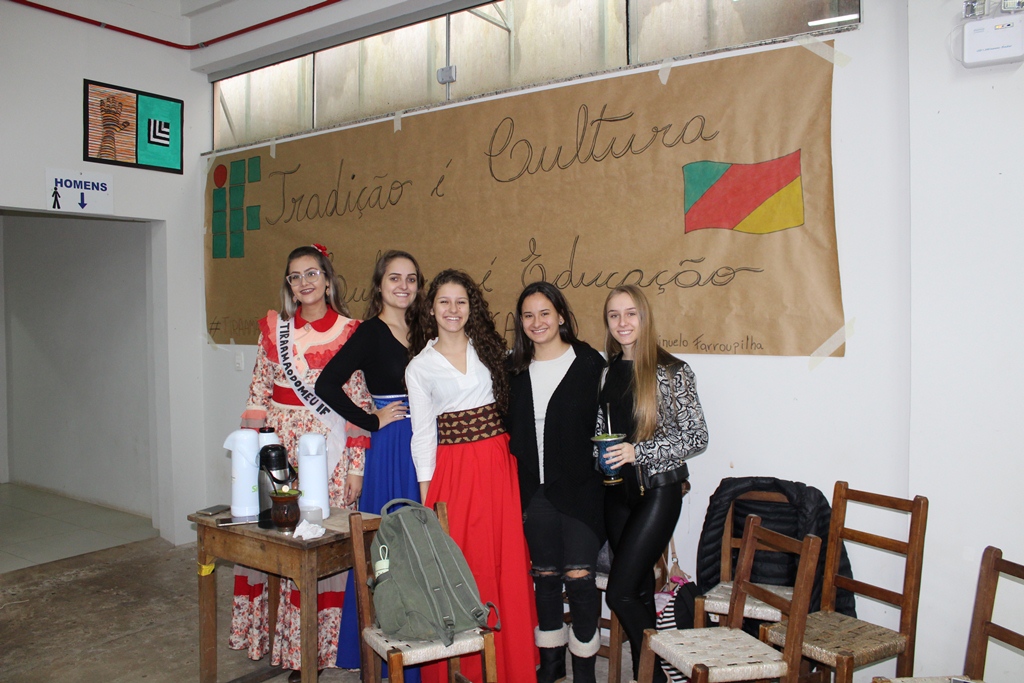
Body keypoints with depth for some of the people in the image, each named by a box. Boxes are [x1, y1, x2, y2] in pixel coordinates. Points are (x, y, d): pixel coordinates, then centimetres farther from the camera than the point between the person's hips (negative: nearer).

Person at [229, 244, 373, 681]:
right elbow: (258, 394, 9)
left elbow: (359, 403, -3)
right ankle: (278, 640, 25)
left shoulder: (349, 333, -3)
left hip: (328, 447, -3)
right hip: (277, 444, 3)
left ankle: (315, 645, 18)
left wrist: (356, 466, -5)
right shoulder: (273, 328, 7)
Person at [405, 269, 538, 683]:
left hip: (498, 466, 2)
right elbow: (422, 434, 3)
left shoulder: (489, 349, 9)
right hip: (452, 471, -1)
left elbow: (510, 408, 11)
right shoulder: (419, 367, 4)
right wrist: (426, 495, 0)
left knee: (506, 566, 4)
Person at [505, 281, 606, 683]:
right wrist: (514, 482, 3)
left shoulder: (590, 363, -5)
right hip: (534, 489, 4)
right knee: (545, 575, 14)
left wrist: (604, 470, -11)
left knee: (579, 577, -3)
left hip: (580, 488, -4)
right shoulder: (514, 369, 6)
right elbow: (508, 428, 9)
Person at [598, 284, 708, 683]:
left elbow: (697, 437, -10)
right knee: (640, 589, 13)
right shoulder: (605, 371, 6)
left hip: (658, 491, -5)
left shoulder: (671, 372, -10)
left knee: (620, 593, -8)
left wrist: (639, 452, -18)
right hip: (617, 492, 5)